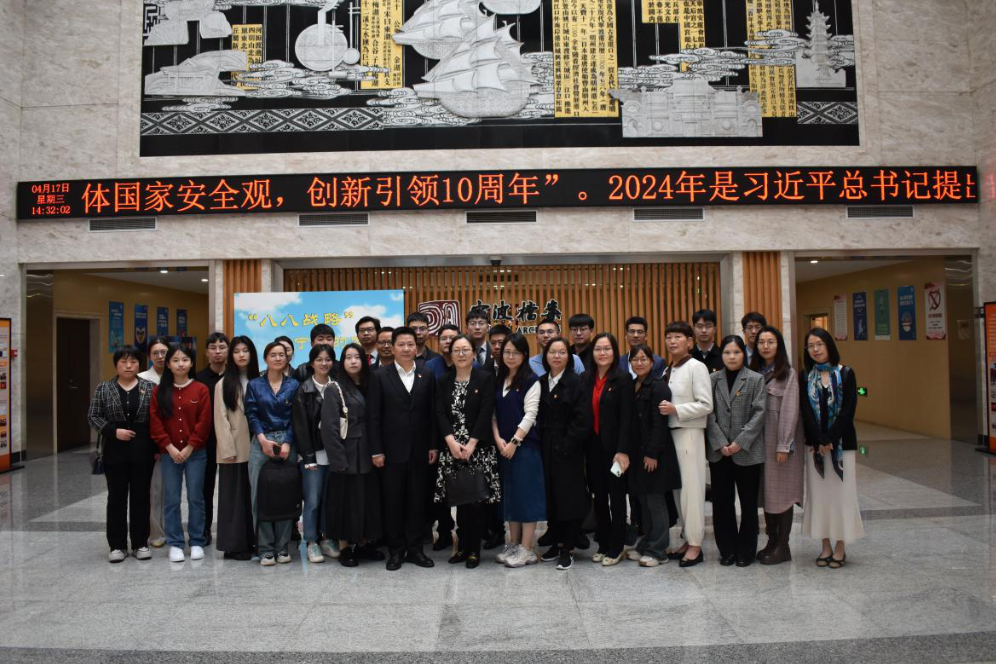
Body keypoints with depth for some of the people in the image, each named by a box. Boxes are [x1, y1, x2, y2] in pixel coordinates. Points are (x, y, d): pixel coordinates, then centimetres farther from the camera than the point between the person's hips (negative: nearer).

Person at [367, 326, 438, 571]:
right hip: (392, 450, -2)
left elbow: (432, 414, 6)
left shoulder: (427, 377, 6)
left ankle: (415, 548, 20)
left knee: (417, 501, 8)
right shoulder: (380, 377, -1)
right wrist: (376, 451, -7)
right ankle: (396, 550, 18)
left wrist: (433, 445, 2)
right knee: (393, 502, 6)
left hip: (420, 450, 2)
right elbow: (373, 416, -3)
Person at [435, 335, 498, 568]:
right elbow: (440, 413, 1)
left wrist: (471, 444, -15)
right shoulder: (443, 381, 9)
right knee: (459, 499, 7)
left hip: (479, 448, -3)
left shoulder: (486, 378, -1)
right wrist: (451, 441, -13)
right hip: (451, 448, 3)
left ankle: (474, 549, 11)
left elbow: (486, 413, -9)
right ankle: (463, 546, 19)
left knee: (477, 498, 0)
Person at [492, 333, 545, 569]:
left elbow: (530, 414, -11)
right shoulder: (498, 380, 10)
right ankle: (513, 544, 21)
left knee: (526, 493, -3)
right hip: (502, 446, 6)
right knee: (509, 493, 11)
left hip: (525, 444, -6)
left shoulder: (531, 381, -5)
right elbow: (493, 413, 8)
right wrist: (498, 439, -5)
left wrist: (514, 442, -15)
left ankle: (527, 549, 3)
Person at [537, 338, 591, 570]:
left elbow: (582, 419, -12)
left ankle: (567, 548, 10)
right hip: (546, 449, 5)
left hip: (568, 450, -5)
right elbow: (539, 416, 10)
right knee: (550, 496, 9)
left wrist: (566, 446, -16)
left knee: (569, 497, 1)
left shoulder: (576, 382, -6)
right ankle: (556, 542, 22)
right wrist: (541, 444, 0)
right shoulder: (541, 382, 9)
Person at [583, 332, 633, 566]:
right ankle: (603, 544, 23)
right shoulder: (585, 378, 7)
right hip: (592, 447, 4)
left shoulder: (623, 379, -6)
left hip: (614, 446, -4)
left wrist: (623, 451, -17)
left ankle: (616, 548, 15)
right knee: (599, 497, 11)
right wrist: (581, 447, 1)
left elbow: (626, 418, -11)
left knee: (617, 497, 5)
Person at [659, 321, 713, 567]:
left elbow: (706, 405, -12)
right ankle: (687, 539, 20)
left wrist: (676, 410, -16)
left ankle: (695, 545, 4)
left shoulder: (697, 367, -7)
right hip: (670, 432, 7)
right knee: (676, 487, 10)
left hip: (690, 433, -7)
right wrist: (663, 409, 0)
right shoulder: (667, 370, 13)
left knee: (691, 487, -4)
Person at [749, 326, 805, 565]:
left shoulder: (788, 374, -6)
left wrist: (784, 445, -14)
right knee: (765, 491, 10)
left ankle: (782, 546, 11)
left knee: (782, 492, 1)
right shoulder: (754, 373, 9)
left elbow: (790, 410, -10)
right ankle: (772, 541, 20)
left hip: (780, 440, -5)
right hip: (760, 440, 5)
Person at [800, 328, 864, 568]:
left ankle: (840, 548, 11)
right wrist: (820, 441, -13)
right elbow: (806, 412, -2)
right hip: (815, 444, 2)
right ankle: (826, 546, 14)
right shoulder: (805, 377, 5)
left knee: (841, 492, 1)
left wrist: (830, 440, -14)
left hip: (841, 442, -2)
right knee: (819, 493, 5)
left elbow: (848, 410, -8)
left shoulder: (846, 373, -1)